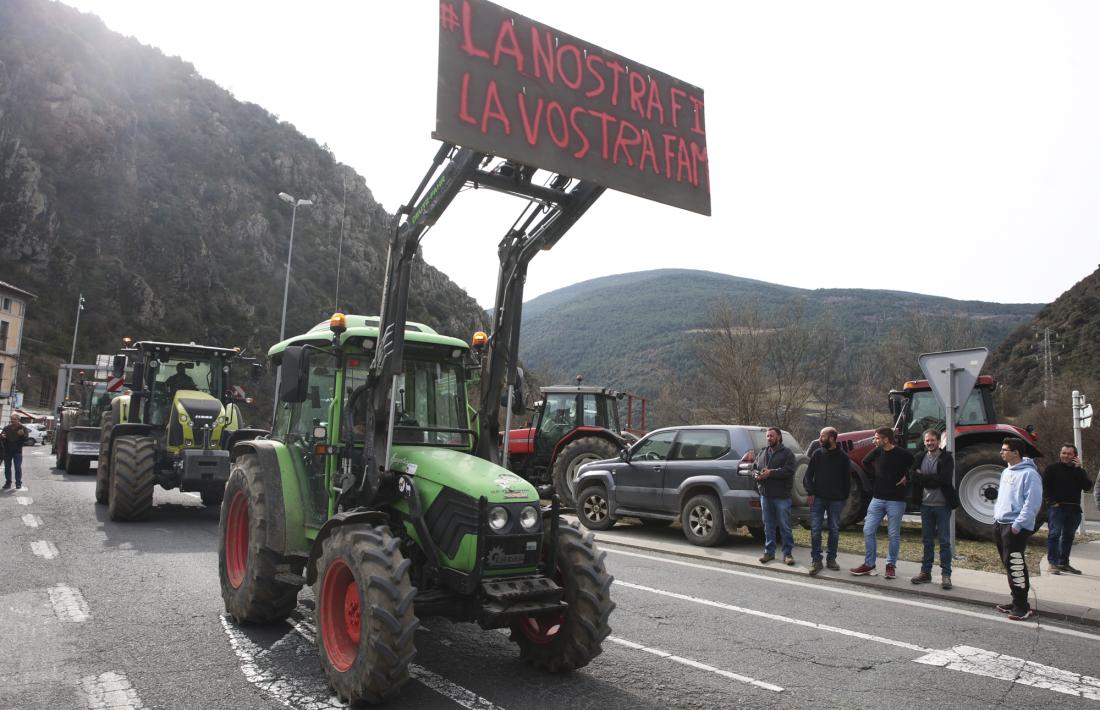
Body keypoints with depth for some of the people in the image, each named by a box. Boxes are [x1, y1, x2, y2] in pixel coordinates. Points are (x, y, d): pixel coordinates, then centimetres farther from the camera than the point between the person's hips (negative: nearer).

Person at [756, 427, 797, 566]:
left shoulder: (787, 453, -3)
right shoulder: (763, 453, 14)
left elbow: (789, 470, -16)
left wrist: (770, 473, -20)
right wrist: (757, 475, -8)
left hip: (781, 496, -5)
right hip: (765, 495, 5)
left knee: (785, 526, 1)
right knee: (768, 526, 12)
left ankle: (788, 553, 10)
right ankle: (769, 551, 20)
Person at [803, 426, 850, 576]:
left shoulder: (843, 457, -2)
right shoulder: (817, 454, 2)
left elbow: (847, 479, 5)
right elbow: (808, 475, 4)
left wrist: (844, 497, 0)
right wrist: (810, 493, -5)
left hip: (836, 500, -1)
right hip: (818, 498, 1)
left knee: (834, 530, 8)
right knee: (815, 529, -4)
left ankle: (831, 559, 20)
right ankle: (816, 560, 2)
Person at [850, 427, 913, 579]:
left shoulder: (902, 454, -11)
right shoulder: (877, 451, 3)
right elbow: (865, 462, 20)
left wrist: (906, 478, -9)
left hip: (896, 501, -4)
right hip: (877, 499, 5)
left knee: (894, 535, 5)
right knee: (868, 531, 2)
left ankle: (891, 565, 20)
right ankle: (869, 564, 12)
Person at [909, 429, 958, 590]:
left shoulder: (946, 458, -5)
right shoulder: (920, 458, 8)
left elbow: (945, 479, -18)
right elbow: (914, 477, -1)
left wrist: (922, 477, -13)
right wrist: (933, 480, -12)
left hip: (942, 505, -4)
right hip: (925, 504, 4)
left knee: (944, 541, 1)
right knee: (927, 540, 11)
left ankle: (946, 575, 7)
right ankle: (925, 572, 18)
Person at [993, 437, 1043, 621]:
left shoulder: (1029, 474, -12)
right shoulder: (1006, 472, 17)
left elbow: (1032, 503, -17)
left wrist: (1018, 524, -20)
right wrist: (996, 517, 17)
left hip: (1016, 527, -9)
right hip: (1000, 524, 9)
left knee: (1015, 565, -11)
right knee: (1008, 565, 14)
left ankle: (1022, 607, -5)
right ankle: (1017, 601, 24)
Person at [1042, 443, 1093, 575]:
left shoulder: (1079, 471, 12)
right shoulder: (1052, 469, 2)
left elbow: (1087, 486, -5)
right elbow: (1044, 487, -3)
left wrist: (1078, 468, -10)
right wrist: (1052, 502, -13)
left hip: (1074, 509, 5)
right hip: (1056, 508, -5)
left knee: (1068, 536, 12)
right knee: (1054, 534, -8)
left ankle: (1064, 563, 22)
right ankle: (1053, 563, -8)